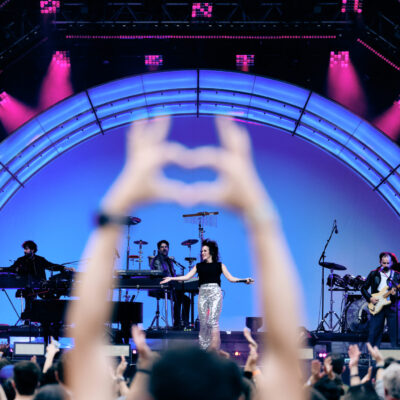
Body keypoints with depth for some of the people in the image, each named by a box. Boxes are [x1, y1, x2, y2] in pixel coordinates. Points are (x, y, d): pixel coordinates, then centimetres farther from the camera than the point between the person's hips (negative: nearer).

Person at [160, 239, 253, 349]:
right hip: (203, 293, 3)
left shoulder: (219, 265, 10)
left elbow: (230, 278, 5)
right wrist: (171, 278, 2)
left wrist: (244, 280, -8)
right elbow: (186, 277, 10)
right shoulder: (199, 266, 16)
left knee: (213, 321, -15)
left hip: (215, 293, -3)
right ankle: (204, 348, 11)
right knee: (203, 322, 1)